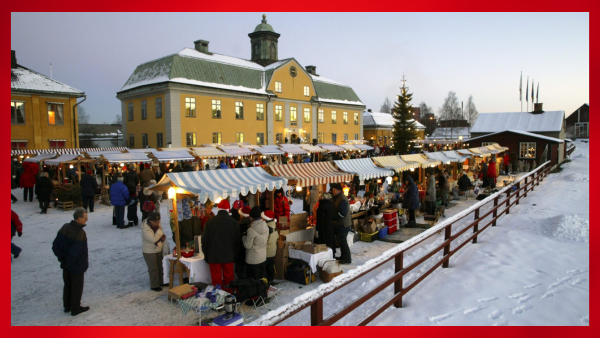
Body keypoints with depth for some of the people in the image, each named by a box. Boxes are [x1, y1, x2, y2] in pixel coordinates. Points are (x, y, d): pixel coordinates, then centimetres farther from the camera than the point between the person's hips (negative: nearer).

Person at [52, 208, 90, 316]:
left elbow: (55, 246, 2)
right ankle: (75, 308, 22)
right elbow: (74, 252, -30)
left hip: (66, 265, 8)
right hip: (77, 266, -7)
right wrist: (69, 262, -12)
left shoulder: (65, 228, -3)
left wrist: (62, 258, 6)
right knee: (77, 287, 10)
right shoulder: (80, 233, -28)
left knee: (67, 285, 22)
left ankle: (67, 306, 36)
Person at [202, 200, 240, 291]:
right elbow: (237, 240, 2)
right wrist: (235, 254, 12)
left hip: (214, 256, -1)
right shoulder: (234, 222, -4)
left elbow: (204, 239, -1)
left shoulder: (210, 222, -8)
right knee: (228, 278, 12)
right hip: (229, 256, 1)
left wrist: (206, 254, 10)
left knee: (216, 279, 6)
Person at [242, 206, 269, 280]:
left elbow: (247, 245, -15)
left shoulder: (251, 230, -24)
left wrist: (243, 237, 0)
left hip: (253, 259, -6)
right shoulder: (266, 227, -4)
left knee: (254, 280, 5)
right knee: (263, 277, 19)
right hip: (263, 257, 6)